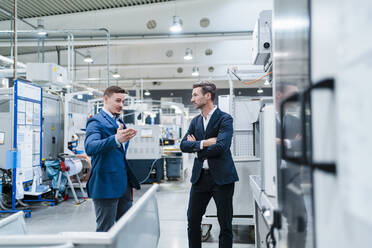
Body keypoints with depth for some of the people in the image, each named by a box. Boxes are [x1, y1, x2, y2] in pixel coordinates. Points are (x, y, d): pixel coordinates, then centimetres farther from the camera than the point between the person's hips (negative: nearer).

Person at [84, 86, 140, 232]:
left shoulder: (120, 122, 16)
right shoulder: (96, 122, -10)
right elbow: (89, 148, -29)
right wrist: (116, 139, -45)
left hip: (124, 184, 8)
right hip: (106, 186, -8)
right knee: (105, 231, 1)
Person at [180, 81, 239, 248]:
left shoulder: (225, 119, -8)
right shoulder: (195, 121, 11)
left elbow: (221, 147, -21)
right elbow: (183, 145, 1)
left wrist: (196, 146, -7)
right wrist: (204, 143, -16)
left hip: (221, 177, -6)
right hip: (200, 176, 6)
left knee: (225, 224, 6)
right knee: (192, 220, 11)